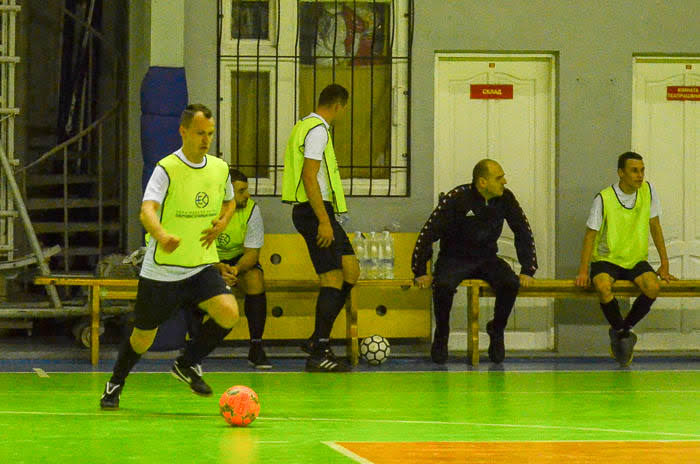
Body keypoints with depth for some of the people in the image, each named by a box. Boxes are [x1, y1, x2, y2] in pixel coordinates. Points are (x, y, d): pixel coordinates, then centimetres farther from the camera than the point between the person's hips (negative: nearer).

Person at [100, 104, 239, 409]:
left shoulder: (220, 168, 3)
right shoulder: (167, 169, -14)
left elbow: (229, 201, 25)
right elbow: (147, 211, -29)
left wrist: (222, 223, 3)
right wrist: (162, 235, -50)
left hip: (202, 266, 4)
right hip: (161, 270, -4)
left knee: (229, 313, -21)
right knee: (143, 339, 6)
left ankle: (188, 365, 4)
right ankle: (115, 385, 36)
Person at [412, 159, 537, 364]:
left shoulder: (505, 198, -5)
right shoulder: (457, 199, -17)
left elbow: (523, 232, 6)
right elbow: (428, 233, -13)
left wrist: (527, 270, -1)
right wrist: (420, 272, -15)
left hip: (487, 259, 3)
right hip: (455, 259, -3)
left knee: (511, 283, -28)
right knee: (444, 286, -35)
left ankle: (497, 331, -1)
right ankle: (441, 335, -8)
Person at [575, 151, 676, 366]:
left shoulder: (647, 191, -2)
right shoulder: (604, 199, -12)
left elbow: (655, 226, 6)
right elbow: (590, 235, -7)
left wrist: (665, 264, 4)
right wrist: (583, 271, -14)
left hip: (636, 260, 3)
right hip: (607, 260, -3)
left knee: (653, 287, -28)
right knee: (603, 287, -35)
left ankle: (622, 329, -6)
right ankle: (622, 332, -10)